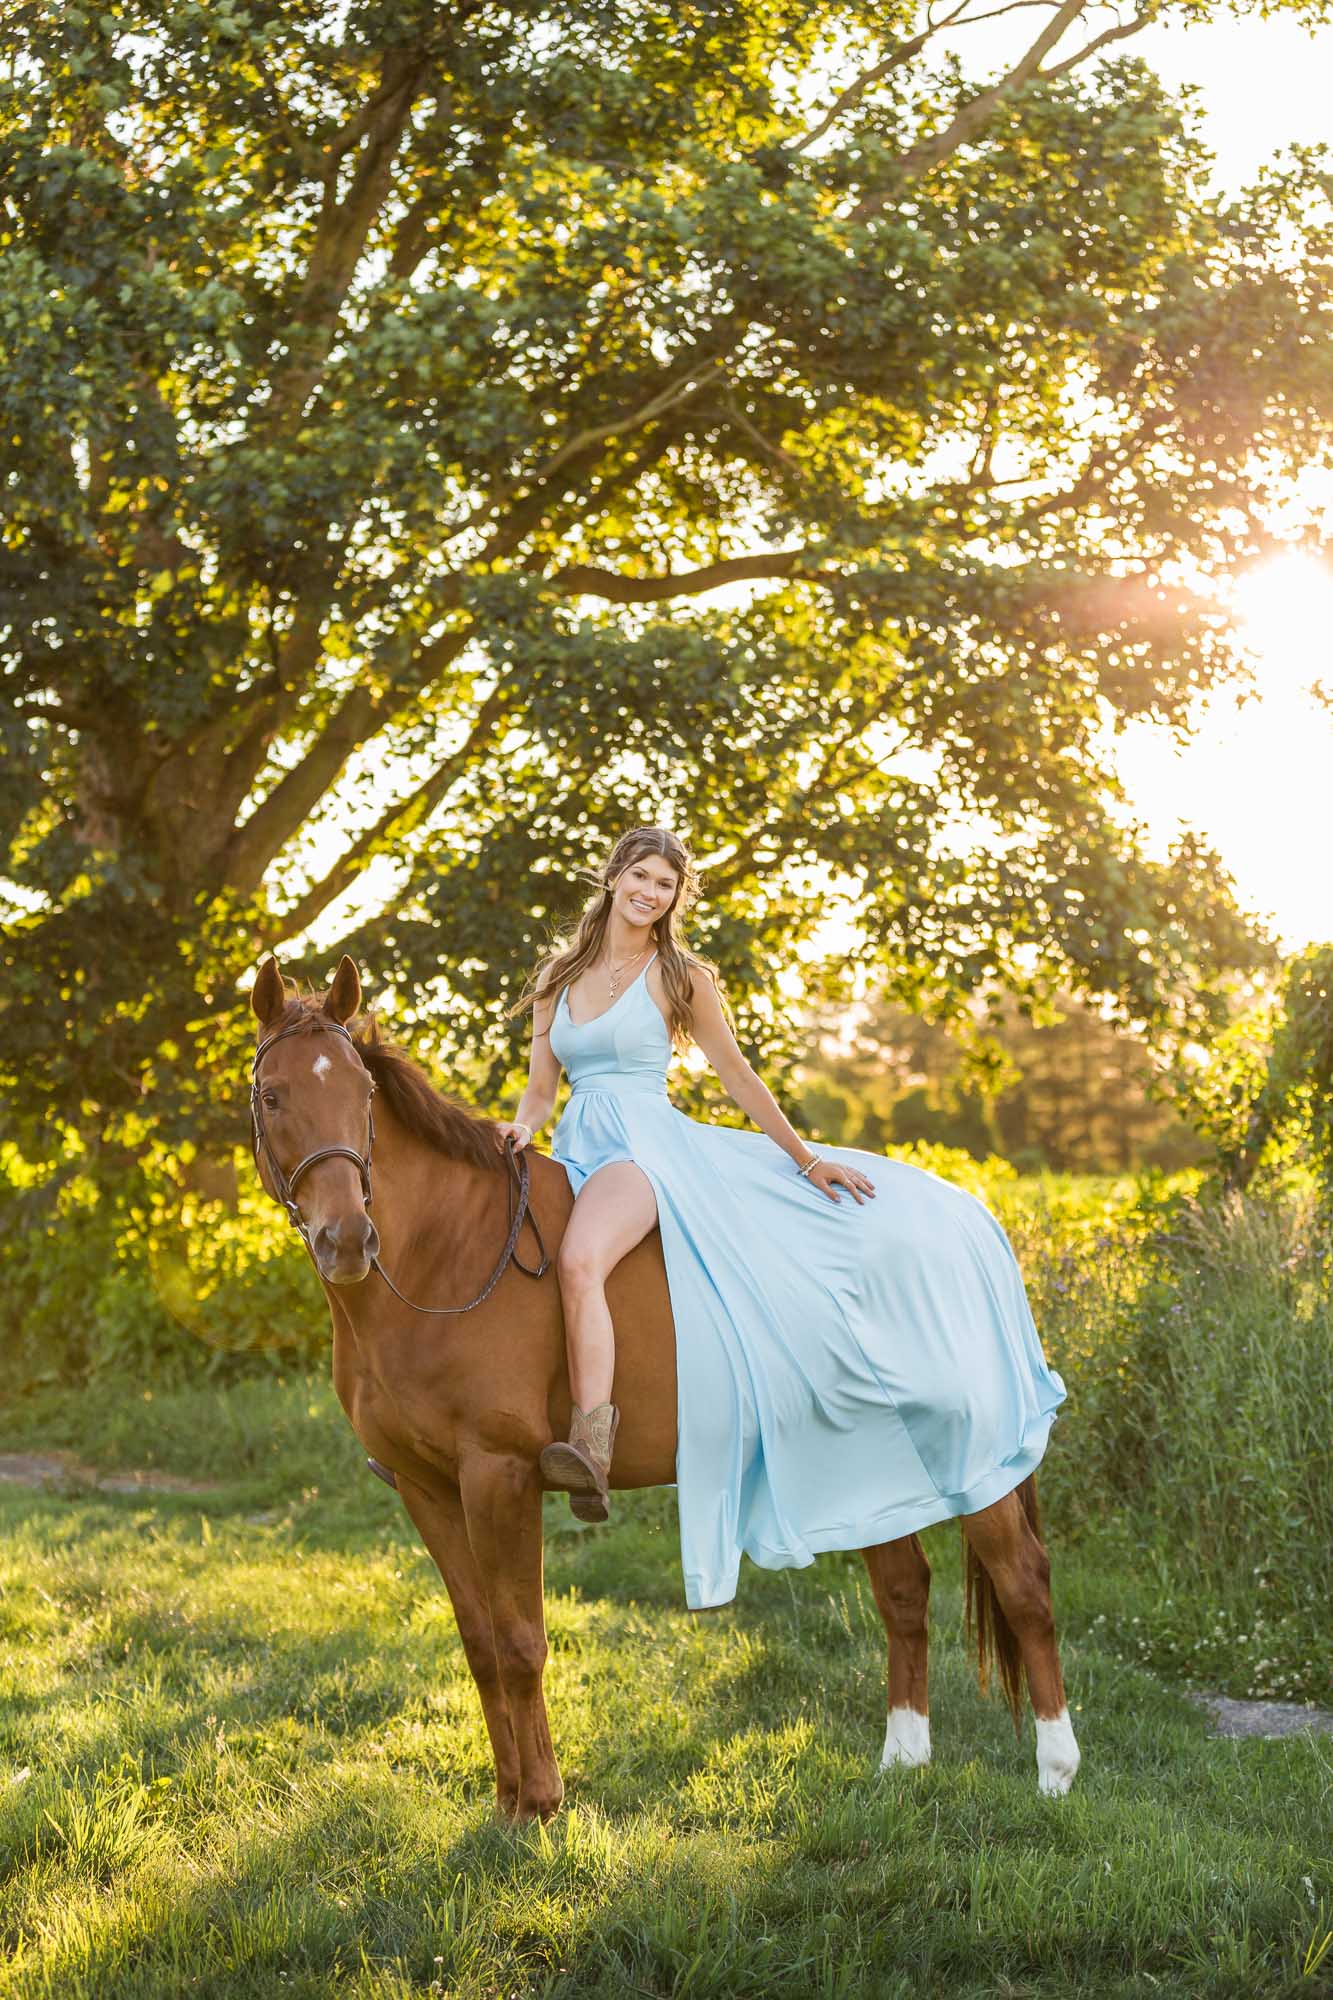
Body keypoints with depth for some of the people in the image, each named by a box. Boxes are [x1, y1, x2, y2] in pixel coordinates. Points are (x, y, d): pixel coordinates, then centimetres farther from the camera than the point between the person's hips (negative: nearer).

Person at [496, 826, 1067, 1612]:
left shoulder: (682, 978, 4)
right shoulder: (556, 977, 16)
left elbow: (739, 1076, 8)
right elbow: (541, 1089, 16)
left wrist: (807, 1159, 7)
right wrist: (521, 1128, -7)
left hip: (647, 1143, -7)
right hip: (575, 1154, 7)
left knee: (579, 1261, -36)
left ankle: (594, 1451, -49)